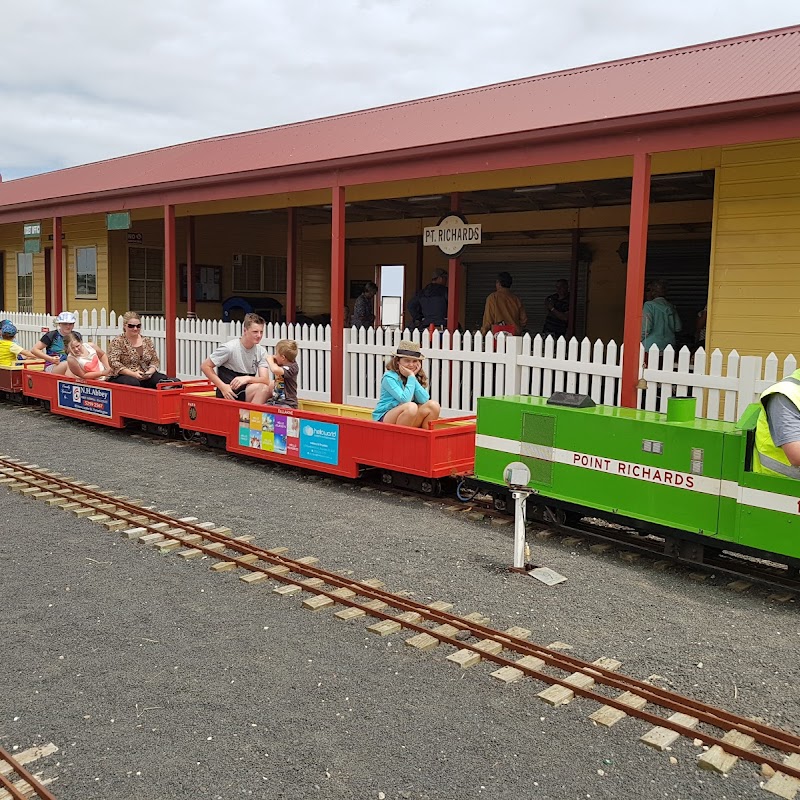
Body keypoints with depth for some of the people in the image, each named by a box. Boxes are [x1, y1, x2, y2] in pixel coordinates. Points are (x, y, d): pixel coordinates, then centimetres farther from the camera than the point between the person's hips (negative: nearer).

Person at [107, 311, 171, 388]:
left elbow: (154, 361, 14)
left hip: (146, 377, 4)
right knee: (133, 383, -39)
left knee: (165, 380, -26)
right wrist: (133, 374, -21)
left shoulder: (147, 341, 15)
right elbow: (113, 362, -9)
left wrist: (150, 371, -10)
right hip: (124, 377, -4)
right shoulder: (117, 342, 2)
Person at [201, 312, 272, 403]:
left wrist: (247, 378, -31)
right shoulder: (230, 348, -13)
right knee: (264, 387, -27)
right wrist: (223, 387, -18)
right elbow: (205, 366, -9)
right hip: (230, 393, -6)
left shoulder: (261, 351, 1)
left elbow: (265, 379, -10)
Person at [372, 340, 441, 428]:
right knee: (411, 406, -33)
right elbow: (405, 399, -24)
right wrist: (411, 377, -17)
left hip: (408, 422, 6)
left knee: (433, 405, -14)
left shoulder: (418, 377, 5)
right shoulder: (389, 377, -14)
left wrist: (414, 377, -12)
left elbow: (424, 400, -9)